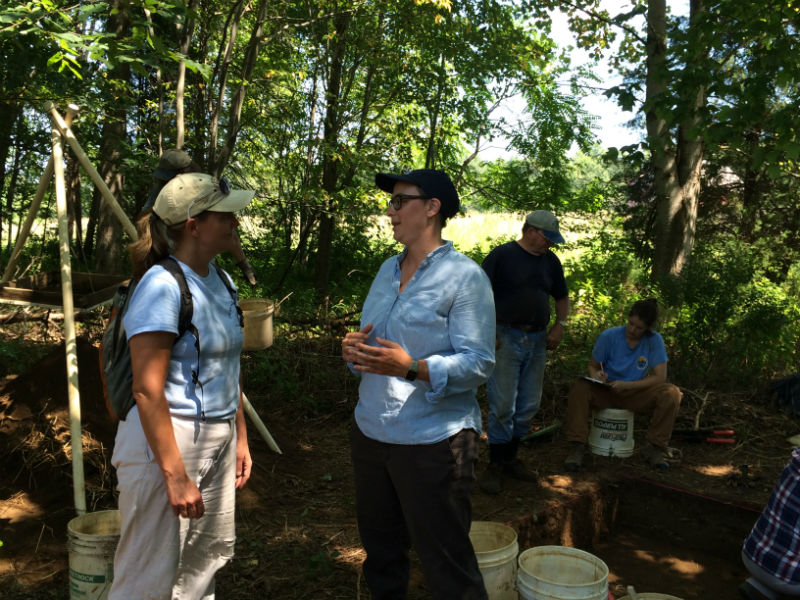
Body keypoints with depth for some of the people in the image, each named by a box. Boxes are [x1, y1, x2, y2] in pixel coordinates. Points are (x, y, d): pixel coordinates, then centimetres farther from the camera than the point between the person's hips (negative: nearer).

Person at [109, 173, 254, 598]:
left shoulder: (220, 280, 7)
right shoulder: (163, 286, -18)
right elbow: (147, 391, -21)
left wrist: (240, 439, 16)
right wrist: (176, 476, -21)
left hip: (218, 441, 8)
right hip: (165, 440, -8)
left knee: (203, 566, 17)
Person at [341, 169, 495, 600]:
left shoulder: (464, 276, -11)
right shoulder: (388, 270, 11)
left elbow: (479, 362, -17)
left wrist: (411, 367, -30)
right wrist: (354, 350, -4)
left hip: (432, 440, -7)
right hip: (371, 431, 7)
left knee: (445, 561, 2)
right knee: (380, 547, 20)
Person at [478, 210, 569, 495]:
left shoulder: (551, 261, 12)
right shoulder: (502, 254, -6)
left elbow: (562, 298, 24)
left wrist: (560, 325, 7)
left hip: (537, 341, 6)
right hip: (506, 338, -6)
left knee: (528, 407, 11)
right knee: (502, 406, -4)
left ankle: (510, 458, 26)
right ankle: (495, 465, 9)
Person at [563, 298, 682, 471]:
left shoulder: (654, 340, -10)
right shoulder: (609, 336, -10)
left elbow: (659, 377, -13)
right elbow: (593, 366, 2)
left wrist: (626, 385, -22)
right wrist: (596, 376, -23)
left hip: (635, 393, 1)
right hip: (605, 392, -1)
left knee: (672, 394, -26)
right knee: (579, 388, -32)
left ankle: (654, 448, -11)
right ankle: (577, 447, -26)